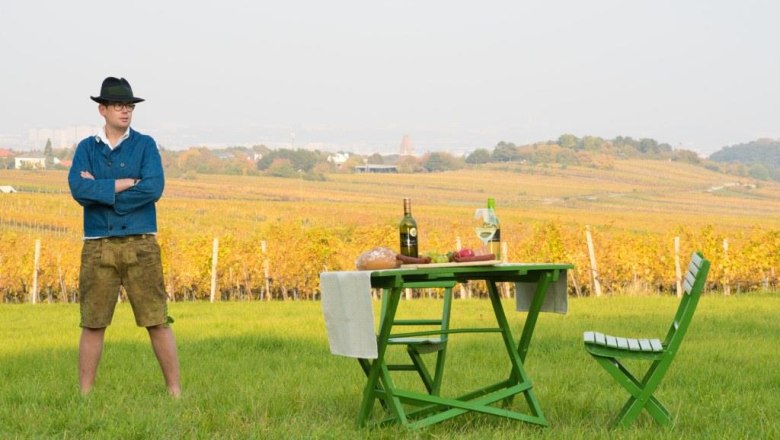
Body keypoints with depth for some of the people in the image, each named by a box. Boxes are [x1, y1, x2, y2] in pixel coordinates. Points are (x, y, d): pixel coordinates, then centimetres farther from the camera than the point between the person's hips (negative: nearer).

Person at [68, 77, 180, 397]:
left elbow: (154, 188, -12)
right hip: (98, 246, 1)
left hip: (140, 245, -1)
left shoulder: (145, 145, 5)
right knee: (93, 324, 4)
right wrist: (124, 184, -13)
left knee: (157, 322, -2)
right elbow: (78, 189, -9)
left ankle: (175, 392, 5)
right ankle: (85, 395, 12)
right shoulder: (86, 148, 9)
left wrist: (100, 191, -10)